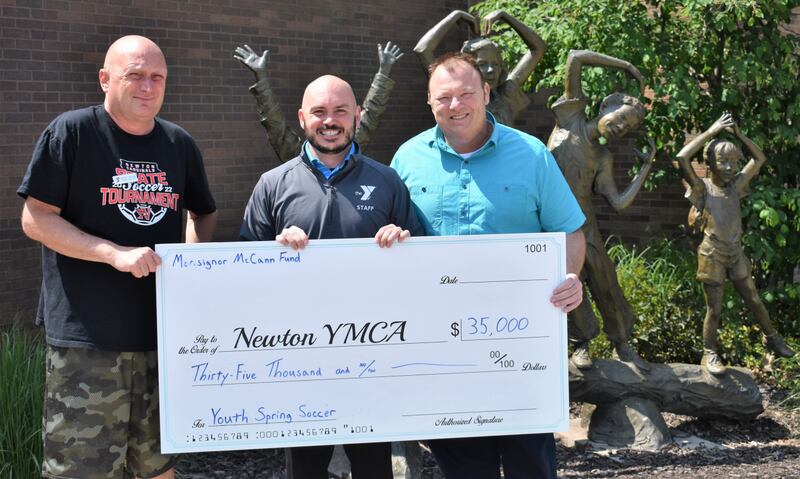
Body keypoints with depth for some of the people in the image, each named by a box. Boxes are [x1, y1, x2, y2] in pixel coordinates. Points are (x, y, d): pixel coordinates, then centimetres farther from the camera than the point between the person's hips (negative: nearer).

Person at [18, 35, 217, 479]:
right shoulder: (72, 131, -6)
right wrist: (115, 253, -19)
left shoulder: (180, 144, 9)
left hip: (165, 332, 5)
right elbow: (35, 219, -9)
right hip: (87, 338, -5)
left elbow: (204, 212, 23)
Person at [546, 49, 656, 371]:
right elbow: (576, 58, -4)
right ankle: (581, 344, 17)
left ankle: (622, 344, 20)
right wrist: (624, 66, 0)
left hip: (584, 224, 3)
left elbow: (620, 203, -3)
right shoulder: (572, 115, -1)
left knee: (605, 281, 7)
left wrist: (646, 167, 2)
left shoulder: (603, 158, 6)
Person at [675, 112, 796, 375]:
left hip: (736, 253, 5)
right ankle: (709, 354, 14)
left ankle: (771, 338, 35)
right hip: (712, 255, -5)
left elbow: (760, 158, 7)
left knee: (754, 301, 16)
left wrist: (738, 133, -4)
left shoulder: (735, 185, 4)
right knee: (714, 309, 2)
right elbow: (682, 158, -26)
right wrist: (711, 131, -21)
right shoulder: (703, 188, -10)